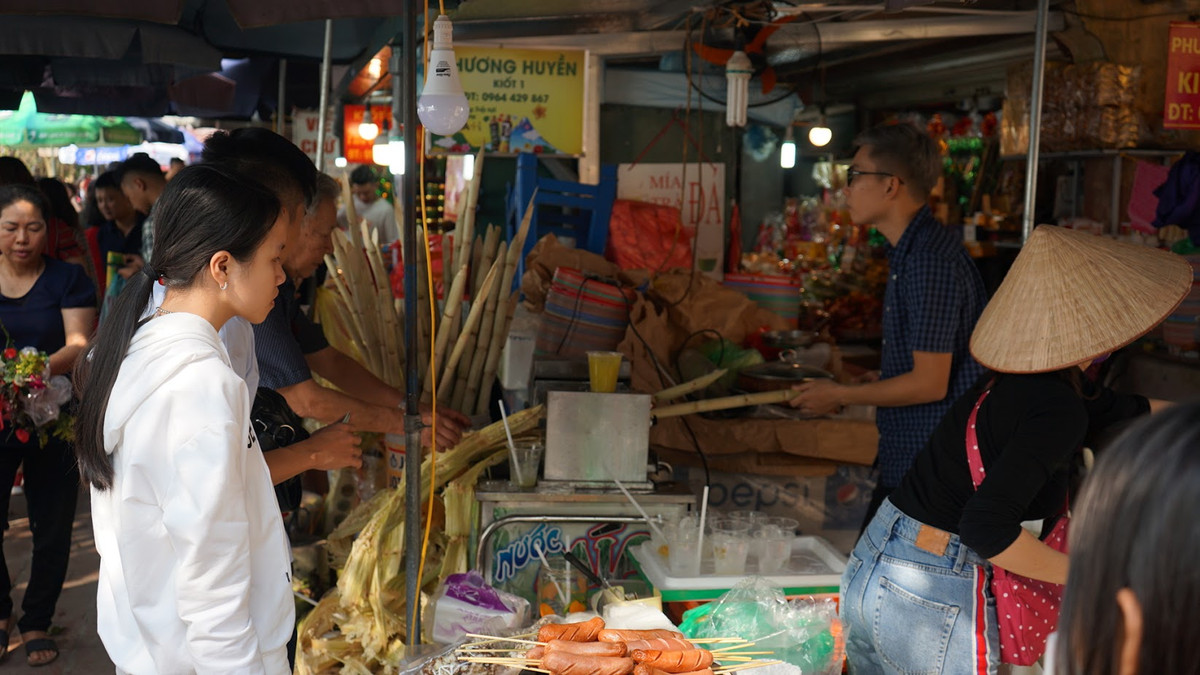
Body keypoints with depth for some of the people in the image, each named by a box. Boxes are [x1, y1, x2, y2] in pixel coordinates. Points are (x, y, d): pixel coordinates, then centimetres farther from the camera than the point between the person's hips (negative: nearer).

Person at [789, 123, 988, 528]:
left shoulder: (931, 261, -21)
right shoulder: (910, 252, 13)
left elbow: (930, 383, -21)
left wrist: (839, 396, -11)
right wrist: (856, 388, 19)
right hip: (905, 460, 10)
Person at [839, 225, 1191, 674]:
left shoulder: (1011, 380, 7)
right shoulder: (1059, 409, -19)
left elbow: (1128, 412, 24)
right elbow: (986, 527, -27)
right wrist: (1081, 574, -14)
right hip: (937, 600, -7)